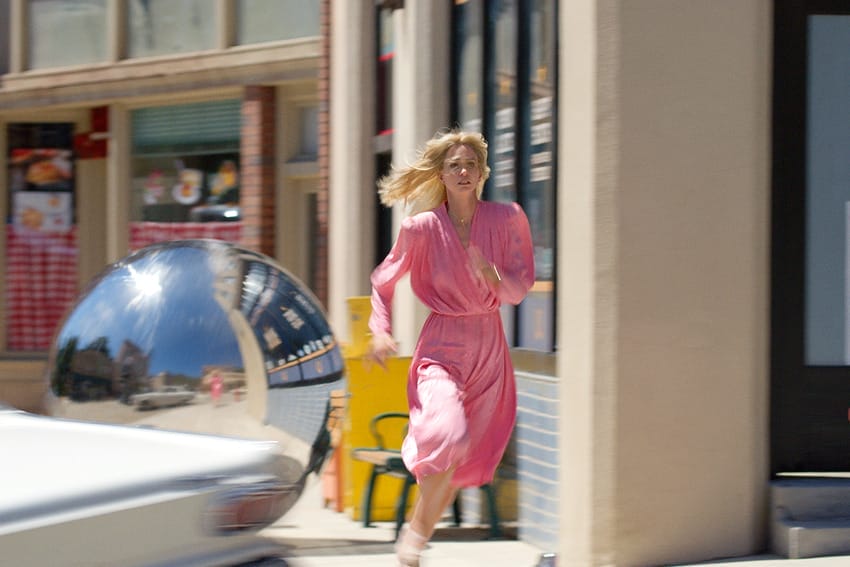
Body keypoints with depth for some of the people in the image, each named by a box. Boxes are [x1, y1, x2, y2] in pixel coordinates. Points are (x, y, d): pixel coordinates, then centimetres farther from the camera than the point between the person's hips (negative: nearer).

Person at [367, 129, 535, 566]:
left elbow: (519, 290, -1)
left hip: (490, 347, 3)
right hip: (442, 345, -3)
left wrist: (494, 277, -22)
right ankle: (417, 525, -7)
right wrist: (380, 331, -4)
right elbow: (384, 281, 9)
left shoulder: (506, 219, -1)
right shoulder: (422, 227, -5)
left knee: (467, 458, 5)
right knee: (449, 436, -27)